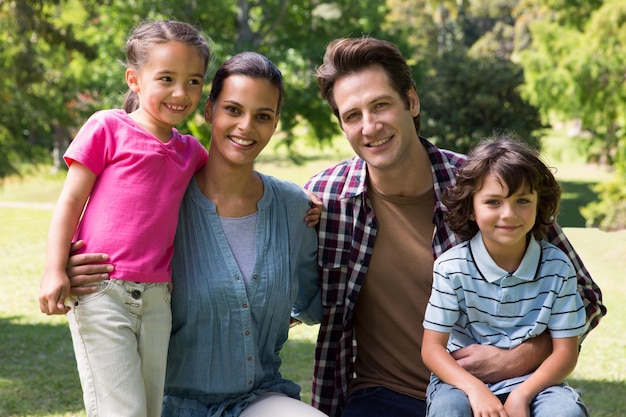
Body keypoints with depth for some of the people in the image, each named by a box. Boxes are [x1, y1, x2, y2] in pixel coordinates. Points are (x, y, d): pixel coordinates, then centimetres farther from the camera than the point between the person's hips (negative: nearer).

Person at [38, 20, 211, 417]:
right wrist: (55, 272, -8)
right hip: (101, 293, -5)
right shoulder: (108, 127, -1)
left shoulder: (190, 151, 13)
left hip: (156, 298, 5)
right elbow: (70, 202, 0)